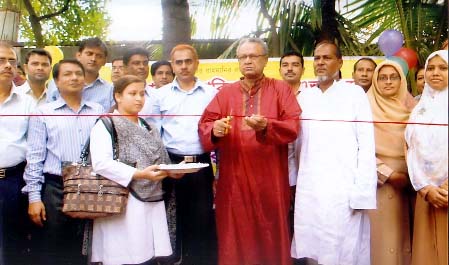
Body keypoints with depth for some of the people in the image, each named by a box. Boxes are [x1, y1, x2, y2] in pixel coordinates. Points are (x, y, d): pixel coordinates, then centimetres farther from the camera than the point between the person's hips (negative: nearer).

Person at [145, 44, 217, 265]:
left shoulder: (211, 93, 6)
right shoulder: (160, 95, 6)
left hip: (202, 165, 0)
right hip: (170, 165, 0)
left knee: (203, 220, 3)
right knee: (173, 219, 7)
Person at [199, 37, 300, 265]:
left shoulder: (281, 89, 5)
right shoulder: (225, 92, 10)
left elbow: (293, 126, -7)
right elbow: (204, 124, 2)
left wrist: (266, 126, -24)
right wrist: (215, 129, -21)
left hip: (270, 179, -1)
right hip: (233, 179, 2)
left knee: (270, 235, 7)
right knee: (236, 236, 7)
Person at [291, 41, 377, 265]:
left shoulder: (354, 93, 1)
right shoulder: (304, 97, 12)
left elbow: (366, 144, -3)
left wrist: (362, 191, -10)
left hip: (343, 190, -3)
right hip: (308, 190, 4)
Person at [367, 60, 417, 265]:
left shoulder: (411, 107, 10)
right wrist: (389, 174, -12)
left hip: (410, 183, 4)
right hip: (380, 183, -3)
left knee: (407, 236, 5)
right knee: (385, 237, -3)